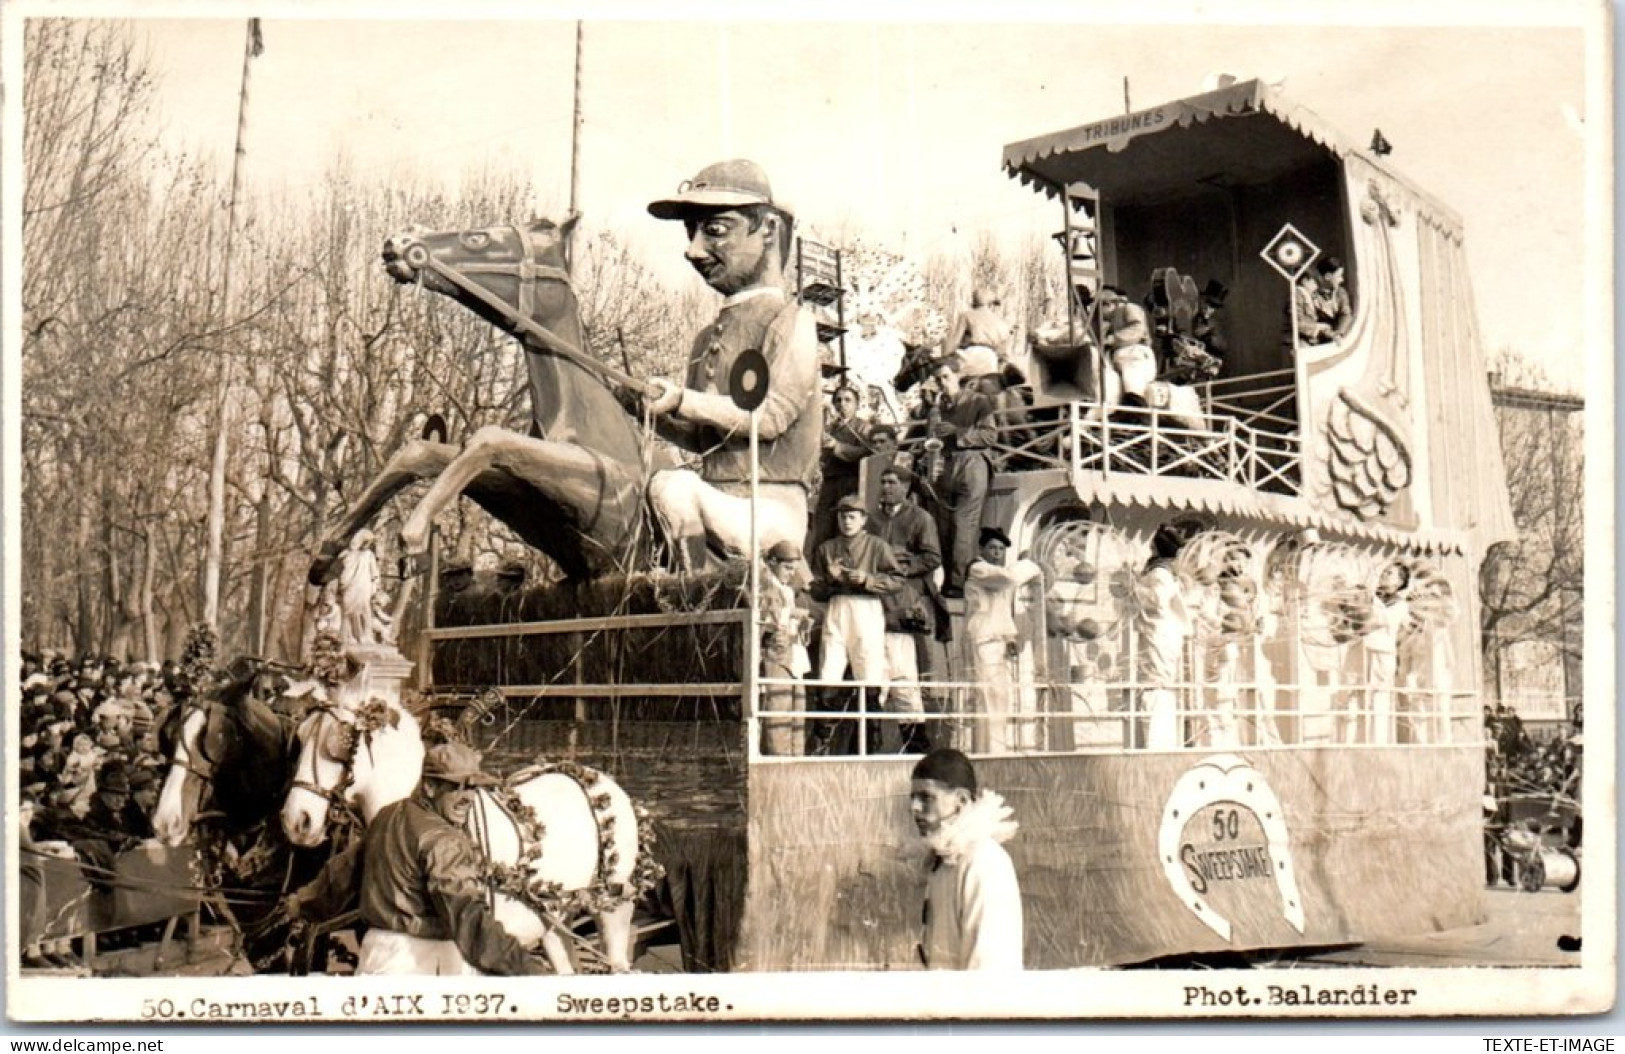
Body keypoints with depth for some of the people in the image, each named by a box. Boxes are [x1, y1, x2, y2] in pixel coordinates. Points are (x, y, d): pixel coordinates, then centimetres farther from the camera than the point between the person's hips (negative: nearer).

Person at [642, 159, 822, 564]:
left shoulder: (791, 321, -4)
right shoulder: (708, 338, 18)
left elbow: (773, 415, -16)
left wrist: (683, 402, -22)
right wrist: (652, 410, 3)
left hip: (772, 512, -8)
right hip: (716, 505, 8)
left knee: (676, 486, -31)